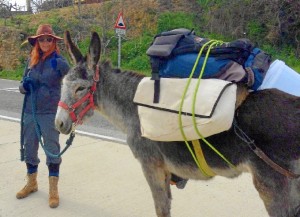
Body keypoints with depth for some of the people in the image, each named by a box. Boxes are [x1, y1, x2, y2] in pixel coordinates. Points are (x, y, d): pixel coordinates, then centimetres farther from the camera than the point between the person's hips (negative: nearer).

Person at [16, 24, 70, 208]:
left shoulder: (58, 60, -7)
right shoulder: (32, 60, 7)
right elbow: (23, 85, 13)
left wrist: (59, 65, -42)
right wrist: (24, 85, -9)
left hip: (50, 113, -5)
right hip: (30, 112, 5)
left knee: (52, 149, 0)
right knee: (29, 148, 15)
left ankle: (53, 190, 12)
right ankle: (32, 183, 35)